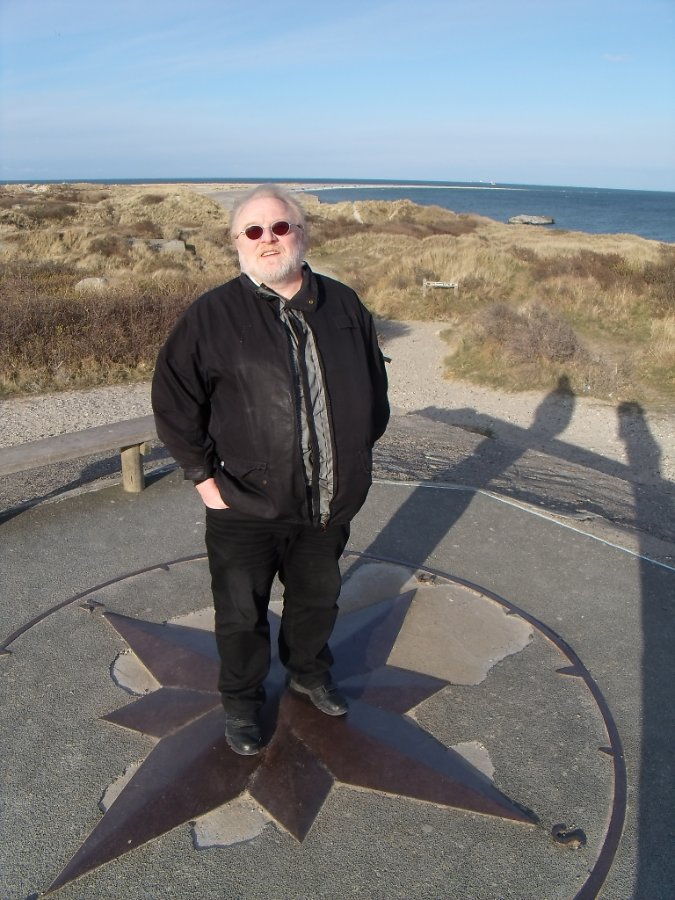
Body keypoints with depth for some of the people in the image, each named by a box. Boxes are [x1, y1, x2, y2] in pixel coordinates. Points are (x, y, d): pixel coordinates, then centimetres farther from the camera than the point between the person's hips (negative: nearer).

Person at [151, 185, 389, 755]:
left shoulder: (343, 306, 1)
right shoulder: (213, 315, -9)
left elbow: (375, 382, 13)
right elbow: (172, 396, -4)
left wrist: (360, 450, 9)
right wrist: (202, 473, -7)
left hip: (330, 501, 4)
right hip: (245, 505, -3)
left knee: (317, 599, 23)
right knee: (242, 613, 13)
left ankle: (310, 672, 52)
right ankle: (242, 702, 39)